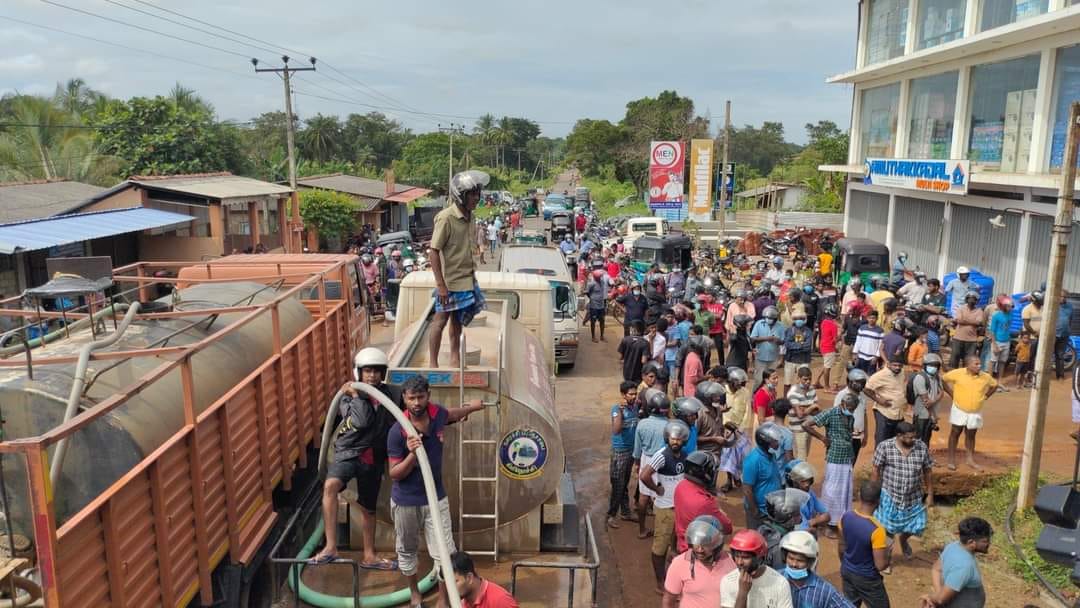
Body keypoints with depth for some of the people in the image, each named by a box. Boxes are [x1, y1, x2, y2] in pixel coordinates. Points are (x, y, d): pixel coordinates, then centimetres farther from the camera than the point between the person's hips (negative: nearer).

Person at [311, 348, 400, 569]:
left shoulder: (392, 394, 0)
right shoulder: (349, 395, -6)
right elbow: (361, 421, -20)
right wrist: (356, 396, -18)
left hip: (374, 457, 3)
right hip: (349, 451, -3)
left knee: (368, 508, 17)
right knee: (330, 485, -34)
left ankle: (369, 556, 34)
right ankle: (331, 547, -31)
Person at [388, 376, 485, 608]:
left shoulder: (437, 413, -11)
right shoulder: (397, 432, -23)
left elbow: (450, 415, 16)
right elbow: (395, 474, -17)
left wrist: (471, 407, 33)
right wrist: (412, 454, -34)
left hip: (436, 498, 2)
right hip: (406, 502, -2)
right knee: (407, 552, 17)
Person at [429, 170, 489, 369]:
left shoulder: (468, 216, 5)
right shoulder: (446, 218, -18)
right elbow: (434, 251, -18)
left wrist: (473, 275, 17)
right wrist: (440, 284, -20)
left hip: (466, 279, 7)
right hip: (450, 281, -7)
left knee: (457, 321, 17)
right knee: (441, 320, 2)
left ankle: (455, 360, 29)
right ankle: (433, 363, 14)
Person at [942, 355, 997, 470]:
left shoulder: (986, 377, -7)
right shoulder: (958, 373, -16)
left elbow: (995, 385, 12)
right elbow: (943, 379, -5)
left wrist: (985, 397, 3)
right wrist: (952, 394, -5)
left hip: (975, 413, 2)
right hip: (959, 410, -2)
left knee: (971, 436, 14)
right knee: (955, 433, 7)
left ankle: (971, 460, 27)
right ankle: (951, 460, 17)